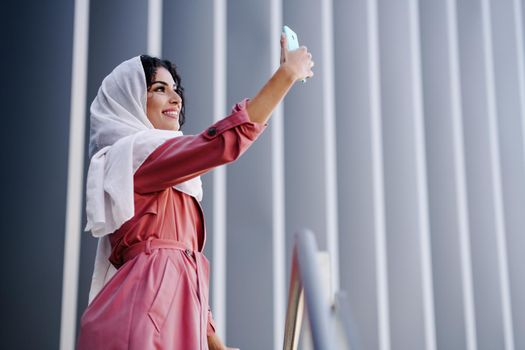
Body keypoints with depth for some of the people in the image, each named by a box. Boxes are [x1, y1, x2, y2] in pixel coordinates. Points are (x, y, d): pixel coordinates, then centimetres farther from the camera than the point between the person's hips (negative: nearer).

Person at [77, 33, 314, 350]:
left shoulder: (171, 180, 23)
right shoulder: (133, 153, -4)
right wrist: (288, 72, -12)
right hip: (141, 320, -9)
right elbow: (225, 141, -17)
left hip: (173, 320, 9)